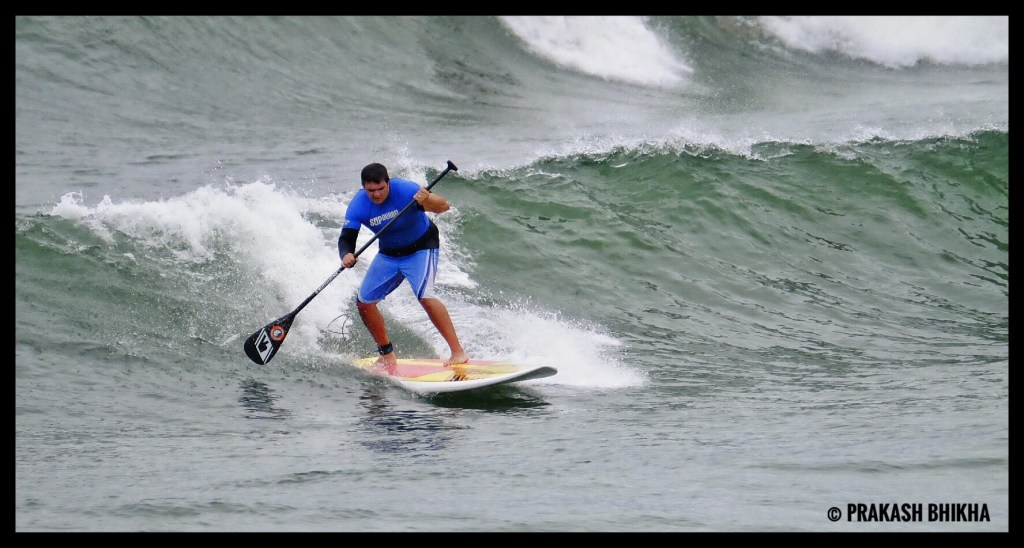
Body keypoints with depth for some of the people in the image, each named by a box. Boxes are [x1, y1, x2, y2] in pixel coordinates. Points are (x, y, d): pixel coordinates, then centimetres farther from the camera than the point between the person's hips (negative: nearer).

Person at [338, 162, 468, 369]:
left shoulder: (405, 190, -30)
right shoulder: (358, 206, -18)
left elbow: (444, 206, -35)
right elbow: (347, 238, -19)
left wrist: (427, 201, -58)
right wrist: (346, 256, -43)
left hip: (421, 247, -6)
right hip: (389, 254, 6)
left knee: (425, 296, -28)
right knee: (364, 302, 2)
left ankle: (458, 352, -25)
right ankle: (387, 354, 20)